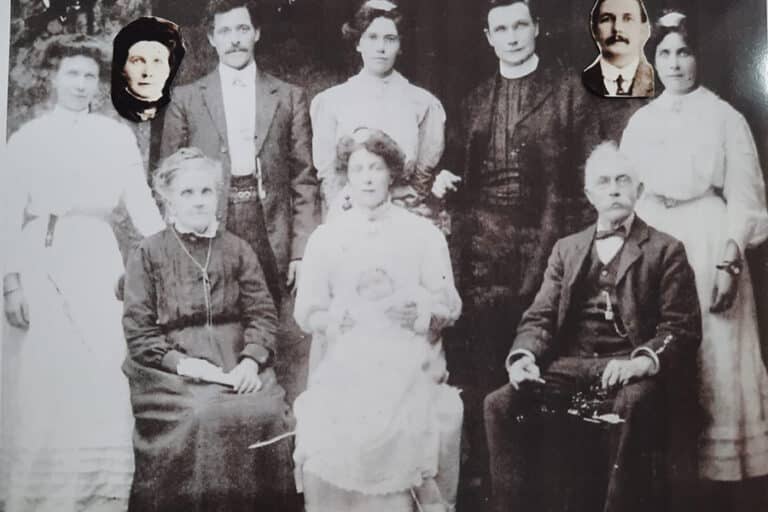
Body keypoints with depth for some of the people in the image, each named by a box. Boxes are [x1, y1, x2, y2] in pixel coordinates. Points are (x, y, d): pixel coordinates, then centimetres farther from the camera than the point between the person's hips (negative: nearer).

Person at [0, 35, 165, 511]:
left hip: (97, 260, 1)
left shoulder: (118, 136, 10)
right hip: (42, 261, -1)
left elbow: (141, 203, 7)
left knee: (103, 380, -2)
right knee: (44, 383, 0)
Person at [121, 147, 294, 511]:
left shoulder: (237, 249, 15)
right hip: (173, 368, -2)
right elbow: (137, 329, 0)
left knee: (267, 413, -22)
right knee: (199, 416, -29)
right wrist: (181, 362, -14)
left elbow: (263, 314, 7)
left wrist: (252, 359, -11)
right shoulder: (148, 254, 7)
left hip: (235, 364, 2)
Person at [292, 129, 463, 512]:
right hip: (346, 365, 1)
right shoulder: (325, 238, 12)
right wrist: (348, 316, -8)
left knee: (402, 433, -26)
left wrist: (420, 313, -11)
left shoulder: (424, 234, 10)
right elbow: (307, 314, 7)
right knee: (330, 438, -24)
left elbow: (450, 306, 7)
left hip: (409, 363, 0)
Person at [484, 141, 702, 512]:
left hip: (629, 367, -3)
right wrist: (524, 355, -10)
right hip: (571, 365, 4)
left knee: (632, 405, -37)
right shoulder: (566, 248, 20)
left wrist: (644, 361, -23)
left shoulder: (666, 250, 7)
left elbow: (683, 328, -2)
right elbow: (540, 317, 13)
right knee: (499, 403, -20)